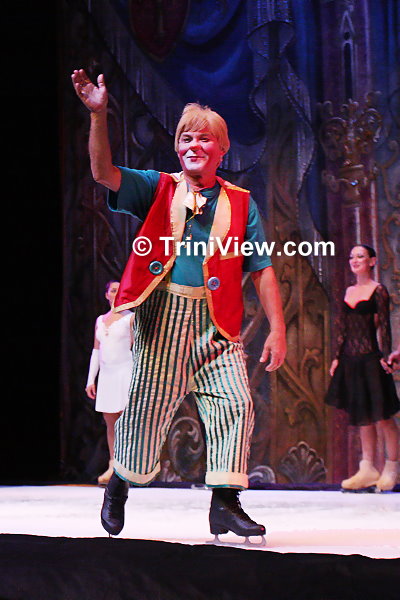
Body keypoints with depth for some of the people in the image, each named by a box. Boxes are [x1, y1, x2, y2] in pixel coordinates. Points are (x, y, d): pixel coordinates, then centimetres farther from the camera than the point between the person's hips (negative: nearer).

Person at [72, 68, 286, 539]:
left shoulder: (240, 203, 10)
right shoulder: (159, 189, 9)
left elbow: (262, 270, 7)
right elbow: (104, 173, -5)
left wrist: (277, 329, -1)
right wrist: (98, 116, -18)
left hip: (216, 321, 1)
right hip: (163, 311, -1)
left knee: (234, 400, -12)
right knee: (149, 403, 0)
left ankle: (225, 504, -4)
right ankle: (120, 482, 24)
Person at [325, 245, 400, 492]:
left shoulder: (378, 291, -4)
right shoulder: (349, 291, 14)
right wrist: (337, 357, 14)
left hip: (370, 358, -7)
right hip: (350, 360, 7)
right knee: (362, 417, 9)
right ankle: (368, 469, 13)